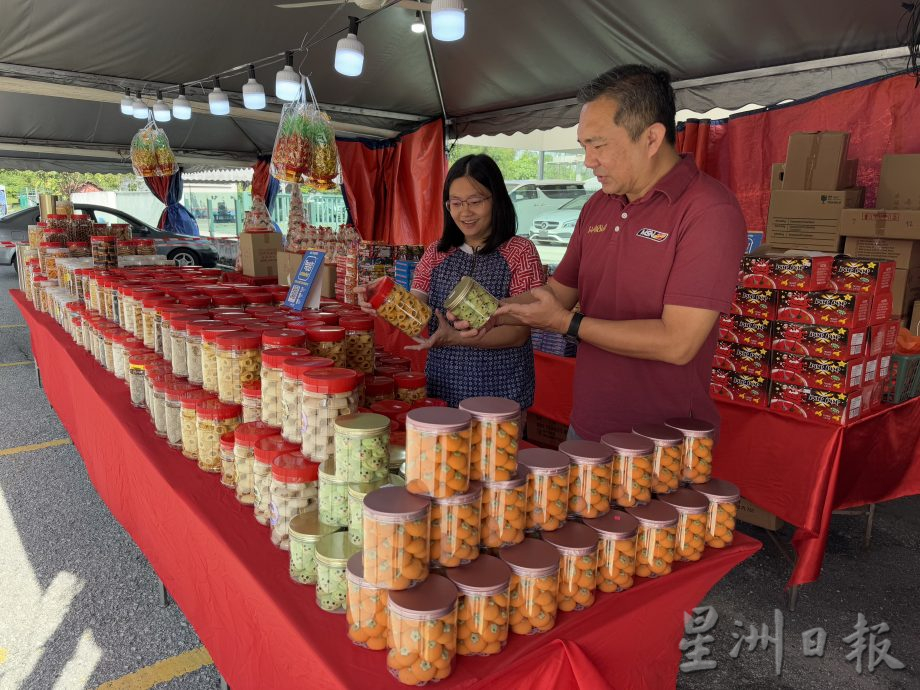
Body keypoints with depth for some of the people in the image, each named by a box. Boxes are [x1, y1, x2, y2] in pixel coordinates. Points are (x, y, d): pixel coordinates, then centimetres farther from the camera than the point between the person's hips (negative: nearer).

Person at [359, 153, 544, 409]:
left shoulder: (520, 252, -7)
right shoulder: (436, 253, 7)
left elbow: (519, 333, -13)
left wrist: (456, 337, -26)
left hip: (499, 389, -3)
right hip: (441, 385, 4)